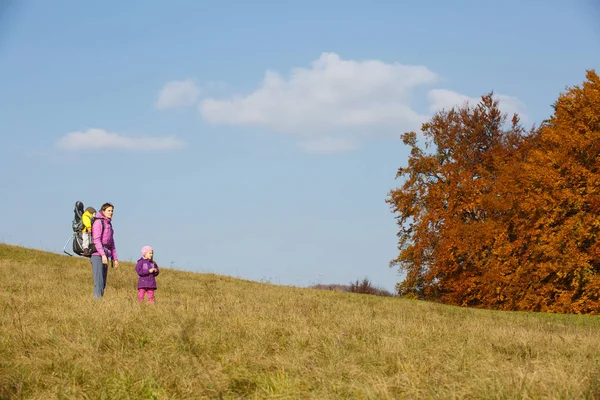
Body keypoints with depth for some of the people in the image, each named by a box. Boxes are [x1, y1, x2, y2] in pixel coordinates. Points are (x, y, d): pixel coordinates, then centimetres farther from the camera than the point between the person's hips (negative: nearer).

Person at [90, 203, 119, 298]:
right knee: (99, 281, -16)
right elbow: (96, 239, -16)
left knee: (103, 283, 6)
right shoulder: (98, 222, -5)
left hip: (104, 255, 9)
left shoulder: (109, 224, 21)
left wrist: (115, 258, 19)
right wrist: (103, 255, -25)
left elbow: (111, 243, 24)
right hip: (97, 254, -9)